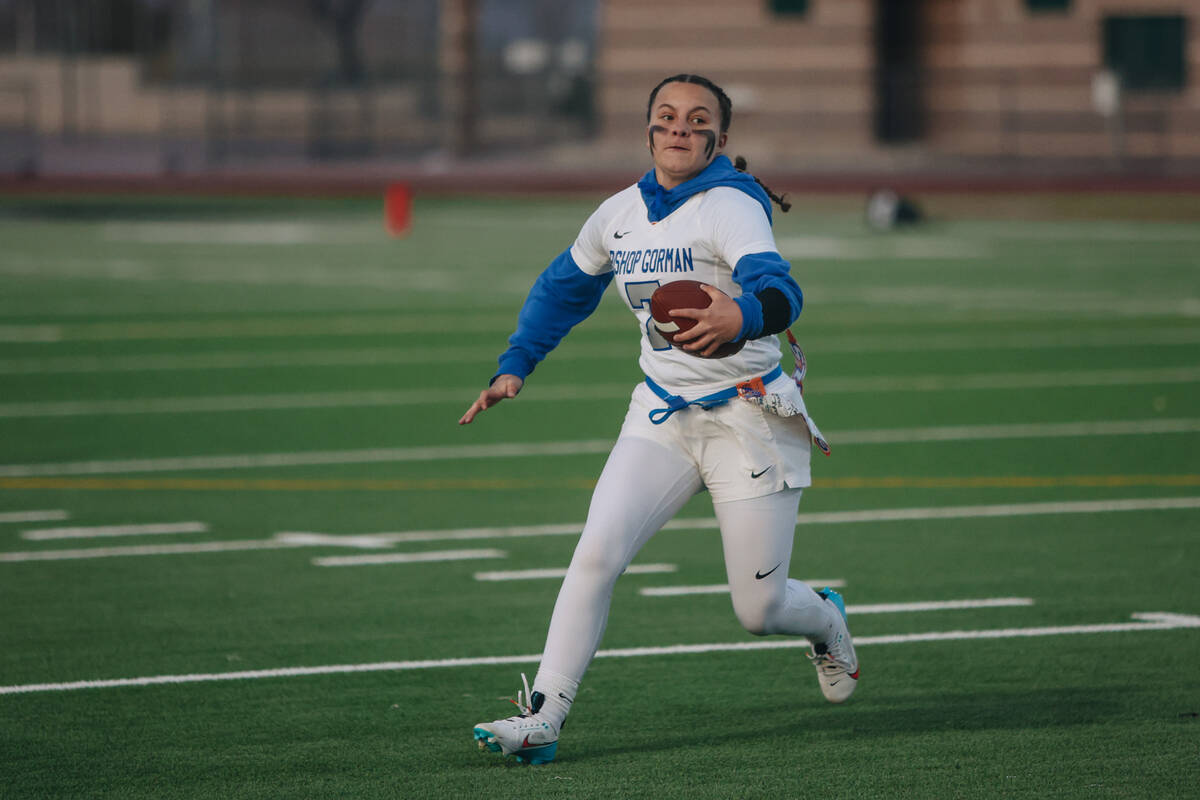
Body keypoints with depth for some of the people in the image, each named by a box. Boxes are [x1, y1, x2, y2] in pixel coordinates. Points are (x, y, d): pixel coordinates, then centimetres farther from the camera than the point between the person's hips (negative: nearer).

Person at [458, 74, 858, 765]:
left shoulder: (733, 207, -17)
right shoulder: (620, 215, 3)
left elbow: (779, 290, -35)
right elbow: (563, 288, 22)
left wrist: (741, 316, -57)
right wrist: (514, 367, 14)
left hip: (750, 417, -5)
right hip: (661, 416, 5)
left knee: (760, 610, 1)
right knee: (597, 553, -18)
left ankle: (826, 620, 37)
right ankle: (543, 717, -18)